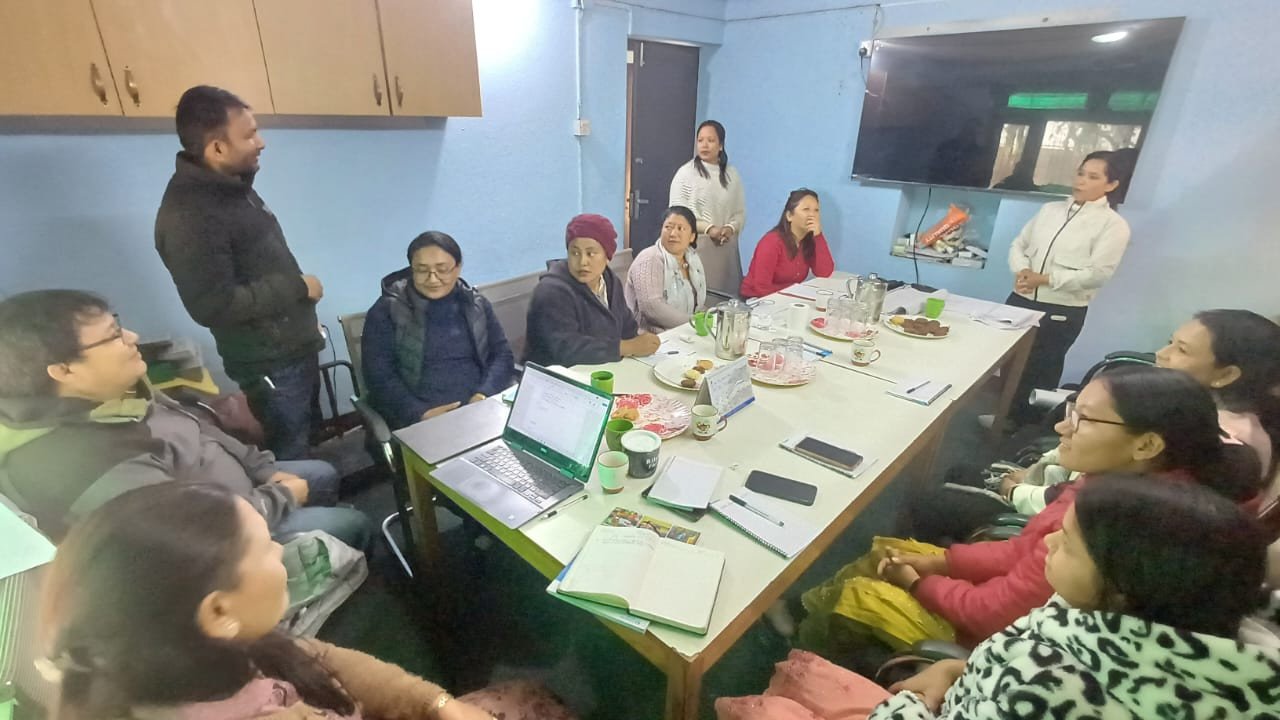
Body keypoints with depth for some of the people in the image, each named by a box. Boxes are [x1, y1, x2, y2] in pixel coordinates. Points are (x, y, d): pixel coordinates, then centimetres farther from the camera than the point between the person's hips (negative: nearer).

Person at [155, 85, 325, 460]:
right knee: (291, 453, 6)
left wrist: (305, 315, 17)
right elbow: (214, 306, -27)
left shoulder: (233, 185, 7)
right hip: (269, 362, -9)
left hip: (297, 345, 9)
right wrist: (298, 286, -19)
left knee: (309, 437, 23)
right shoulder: (188, 216, -23)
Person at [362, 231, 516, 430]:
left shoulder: (476, 305, 10)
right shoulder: (387, 311, 2)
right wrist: (422, 414, -17)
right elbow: (379, 376, -3)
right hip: (417, 420, -3)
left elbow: (502, 355, 8)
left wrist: (484, 395, -10)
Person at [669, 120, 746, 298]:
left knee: (727, 298, 1)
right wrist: (708, 228, -16)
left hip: (726, 249, 4)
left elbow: (740, 212, 13)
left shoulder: (732, 174, 12)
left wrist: (730, 228, -10)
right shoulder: (685, 173, -1)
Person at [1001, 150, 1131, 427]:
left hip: (1062, 311, -4)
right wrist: (1021, 270, -12)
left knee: (1041, 369, 7)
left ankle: (1027, 422, 24)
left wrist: (1045, 279, -20)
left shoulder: (1114, 225, -5)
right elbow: (1018, 244, 9)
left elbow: (1097, 274, -14)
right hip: (1021, 299, 4)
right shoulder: (1050, 209, 10)